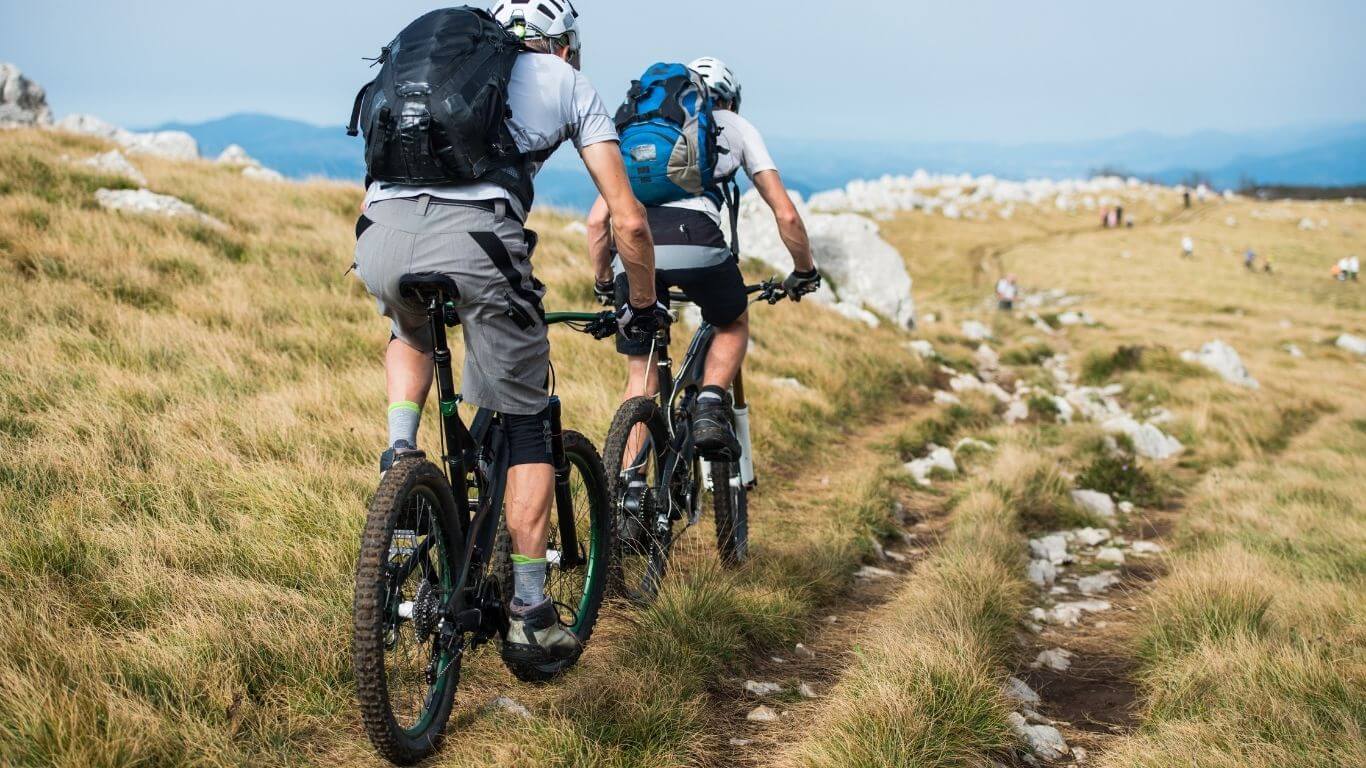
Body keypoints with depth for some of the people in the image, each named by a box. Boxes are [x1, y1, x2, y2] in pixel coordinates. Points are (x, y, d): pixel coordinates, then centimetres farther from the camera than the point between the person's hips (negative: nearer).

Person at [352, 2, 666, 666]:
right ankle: (530, 617, 14)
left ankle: (400, 451, 16)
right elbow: (628, 220, 19)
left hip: (379, 235, 4)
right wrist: (643, 306, 34)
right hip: (473, 237, -4)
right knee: (525, 425, 14)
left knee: (411, 334, 40)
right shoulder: (568, 83, 25)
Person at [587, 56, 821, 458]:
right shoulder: (735, 126, 28)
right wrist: (804, 273, 35)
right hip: (693, 237, -2)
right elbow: (786, 214, 21)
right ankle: (710, 410, 6)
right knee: (734, 325, 28)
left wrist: (604, 283, 38)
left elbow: (597, 219, 26)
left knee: (641, 375, 16)